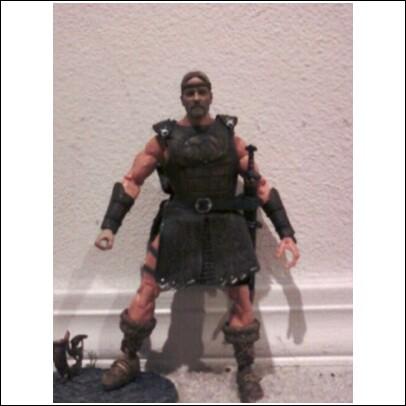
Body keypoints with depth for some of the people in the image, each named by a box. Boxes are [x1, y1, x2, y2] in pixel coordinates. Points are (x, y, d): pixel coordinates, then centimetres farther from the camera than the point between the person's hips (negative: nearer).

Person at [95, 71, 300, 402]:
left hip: (225, 226, 1)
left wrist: (286, 233, -3)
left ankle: (246, 371, 21)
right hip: (180, 225, 0)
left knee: (241, 299, -1)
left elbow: (261, 185, 4)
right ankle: (128, 361, 24)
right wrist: (109, 226, -10)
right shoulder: (165, 137, 0)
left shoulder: (229, 137, 3)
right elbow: (131, 181, 2)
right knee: (146, 293, -1)